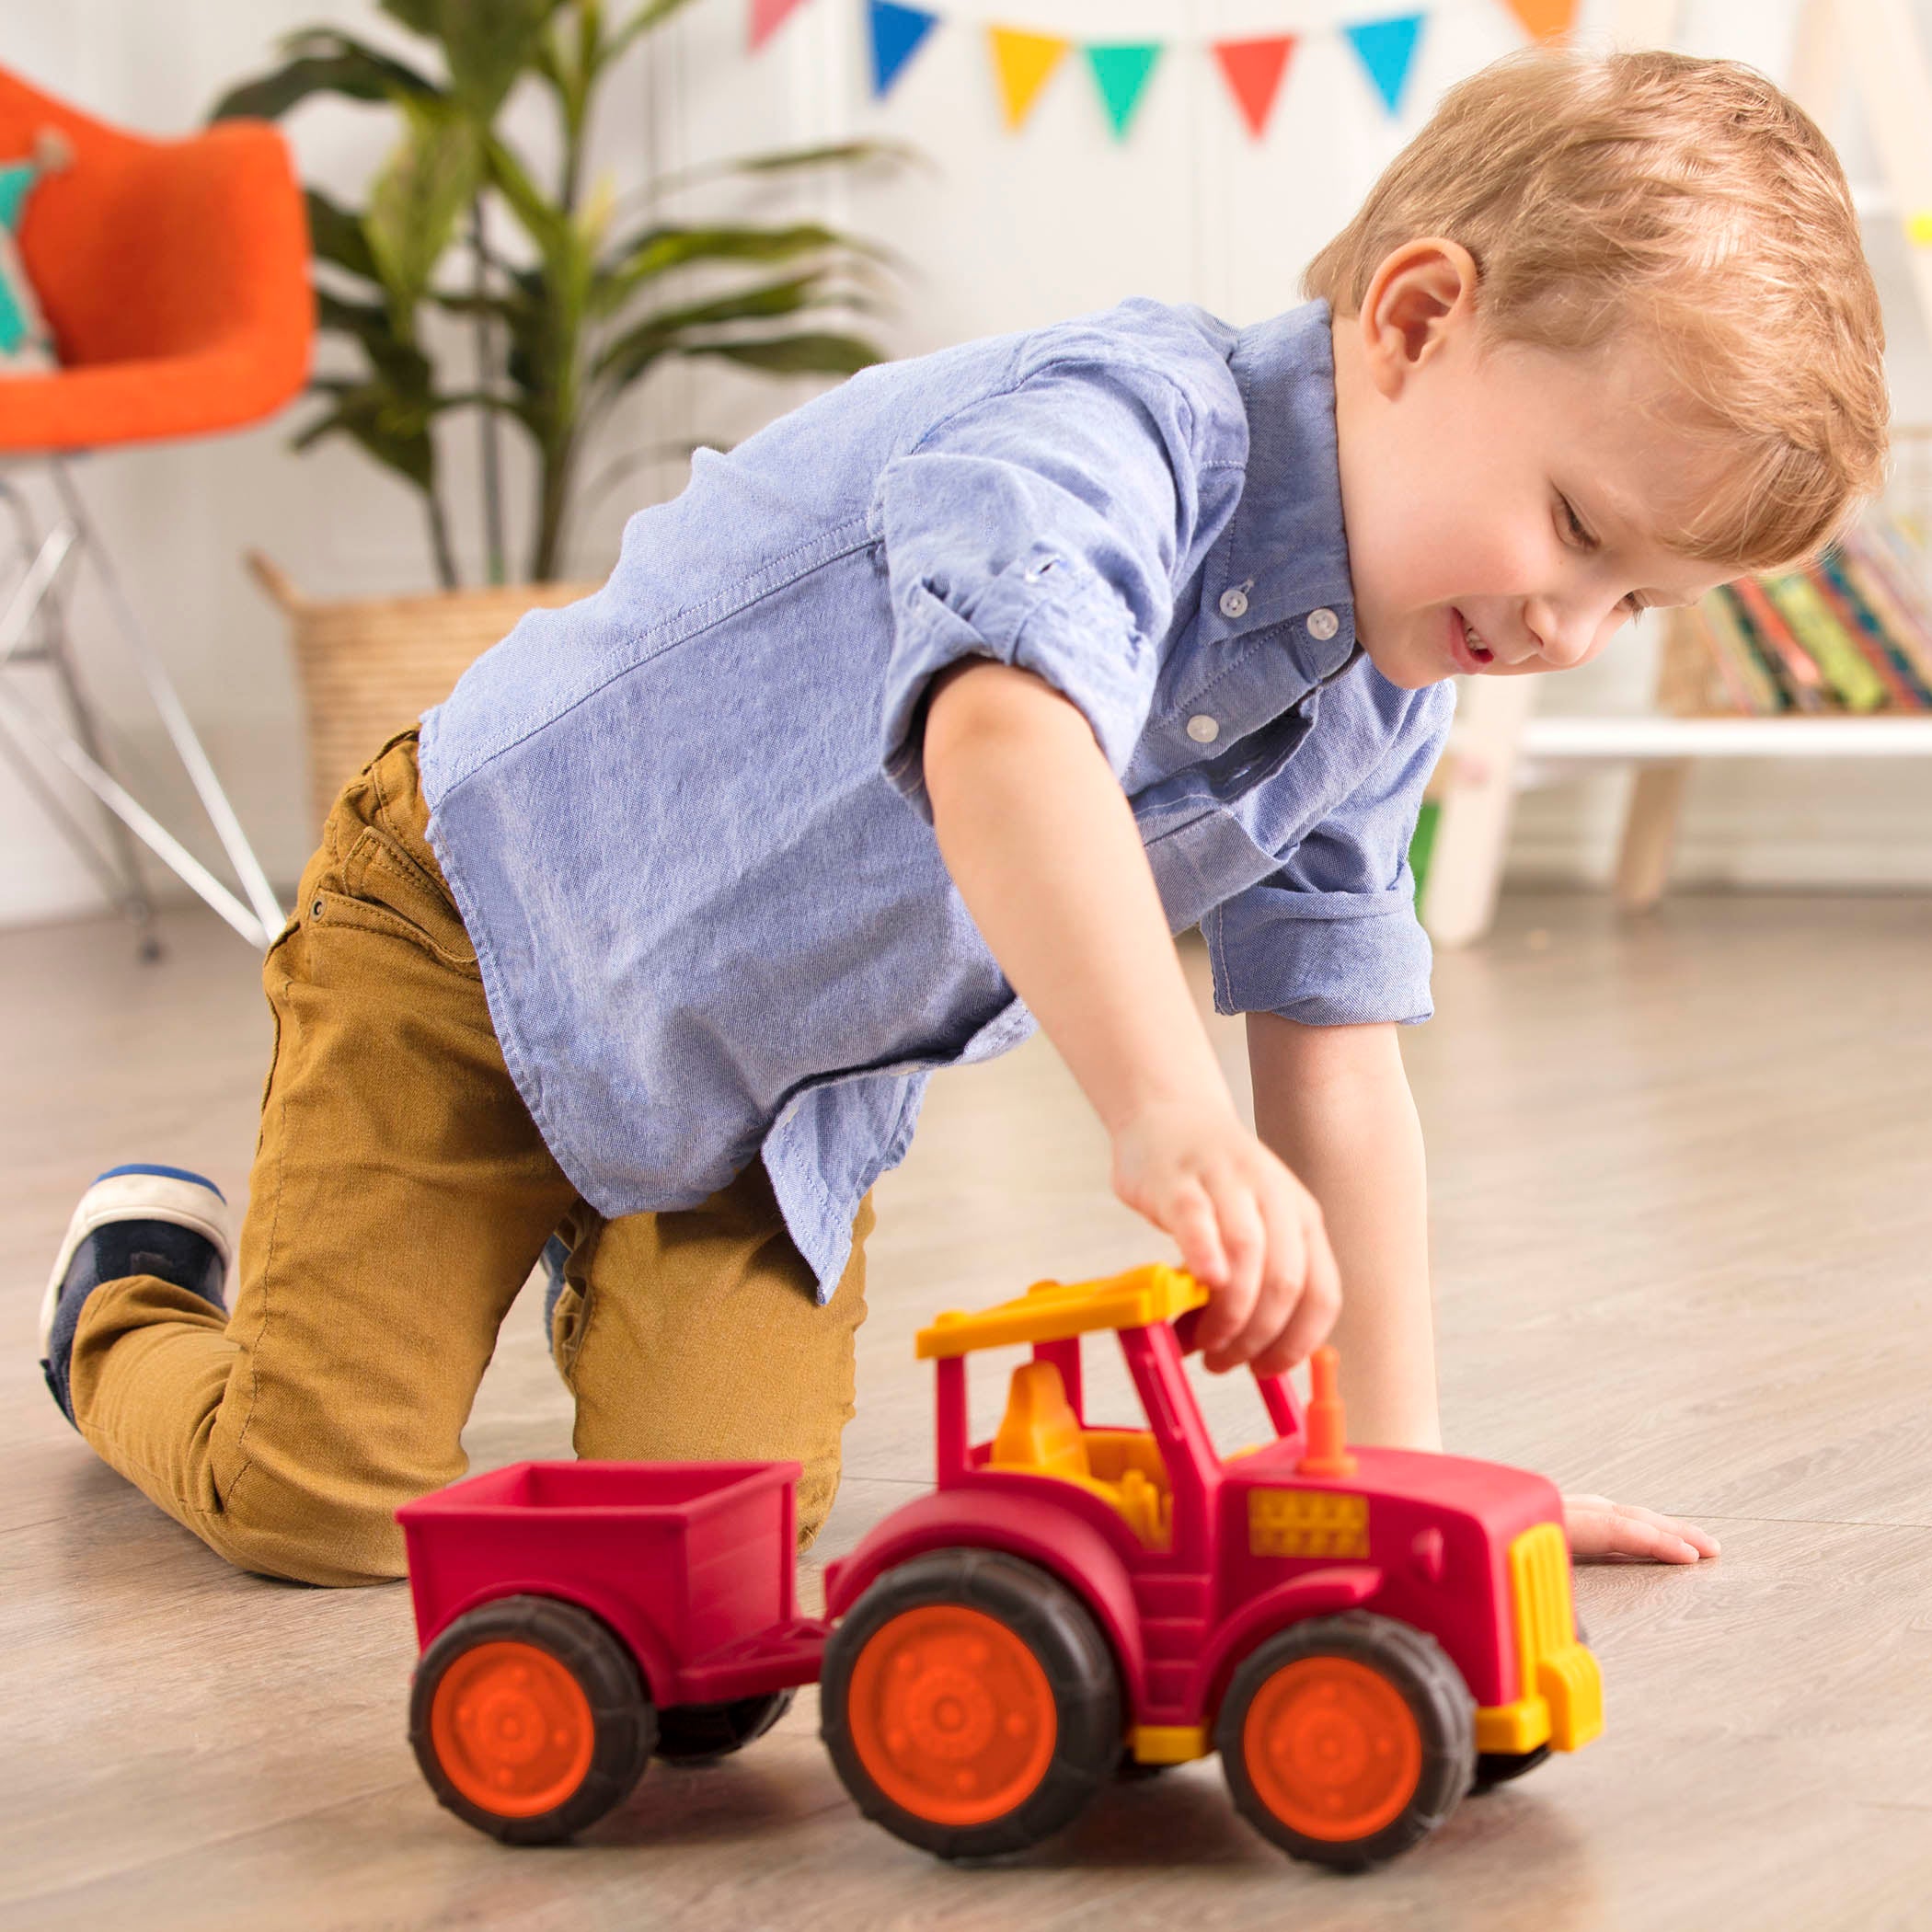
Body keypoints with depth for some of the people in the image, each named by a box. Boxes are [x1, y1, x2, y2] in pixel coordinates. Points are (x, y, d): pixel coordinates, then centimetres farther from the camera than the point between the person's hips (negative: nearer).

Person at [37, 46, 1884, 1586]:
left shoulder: (1383, 709, -7)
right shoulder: (1125, 425, -34)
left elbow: (1334, 1059, -2)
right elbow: (1003, 735, -55)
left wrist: (1406, 1463, -7)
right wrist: (1170, 1117, -67)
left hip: (790, 1082, 7)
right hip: (499, 898, -7)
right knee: (326, 1500, -8)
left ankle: (618, 1267, 25)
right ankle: (134, 1292, 24)